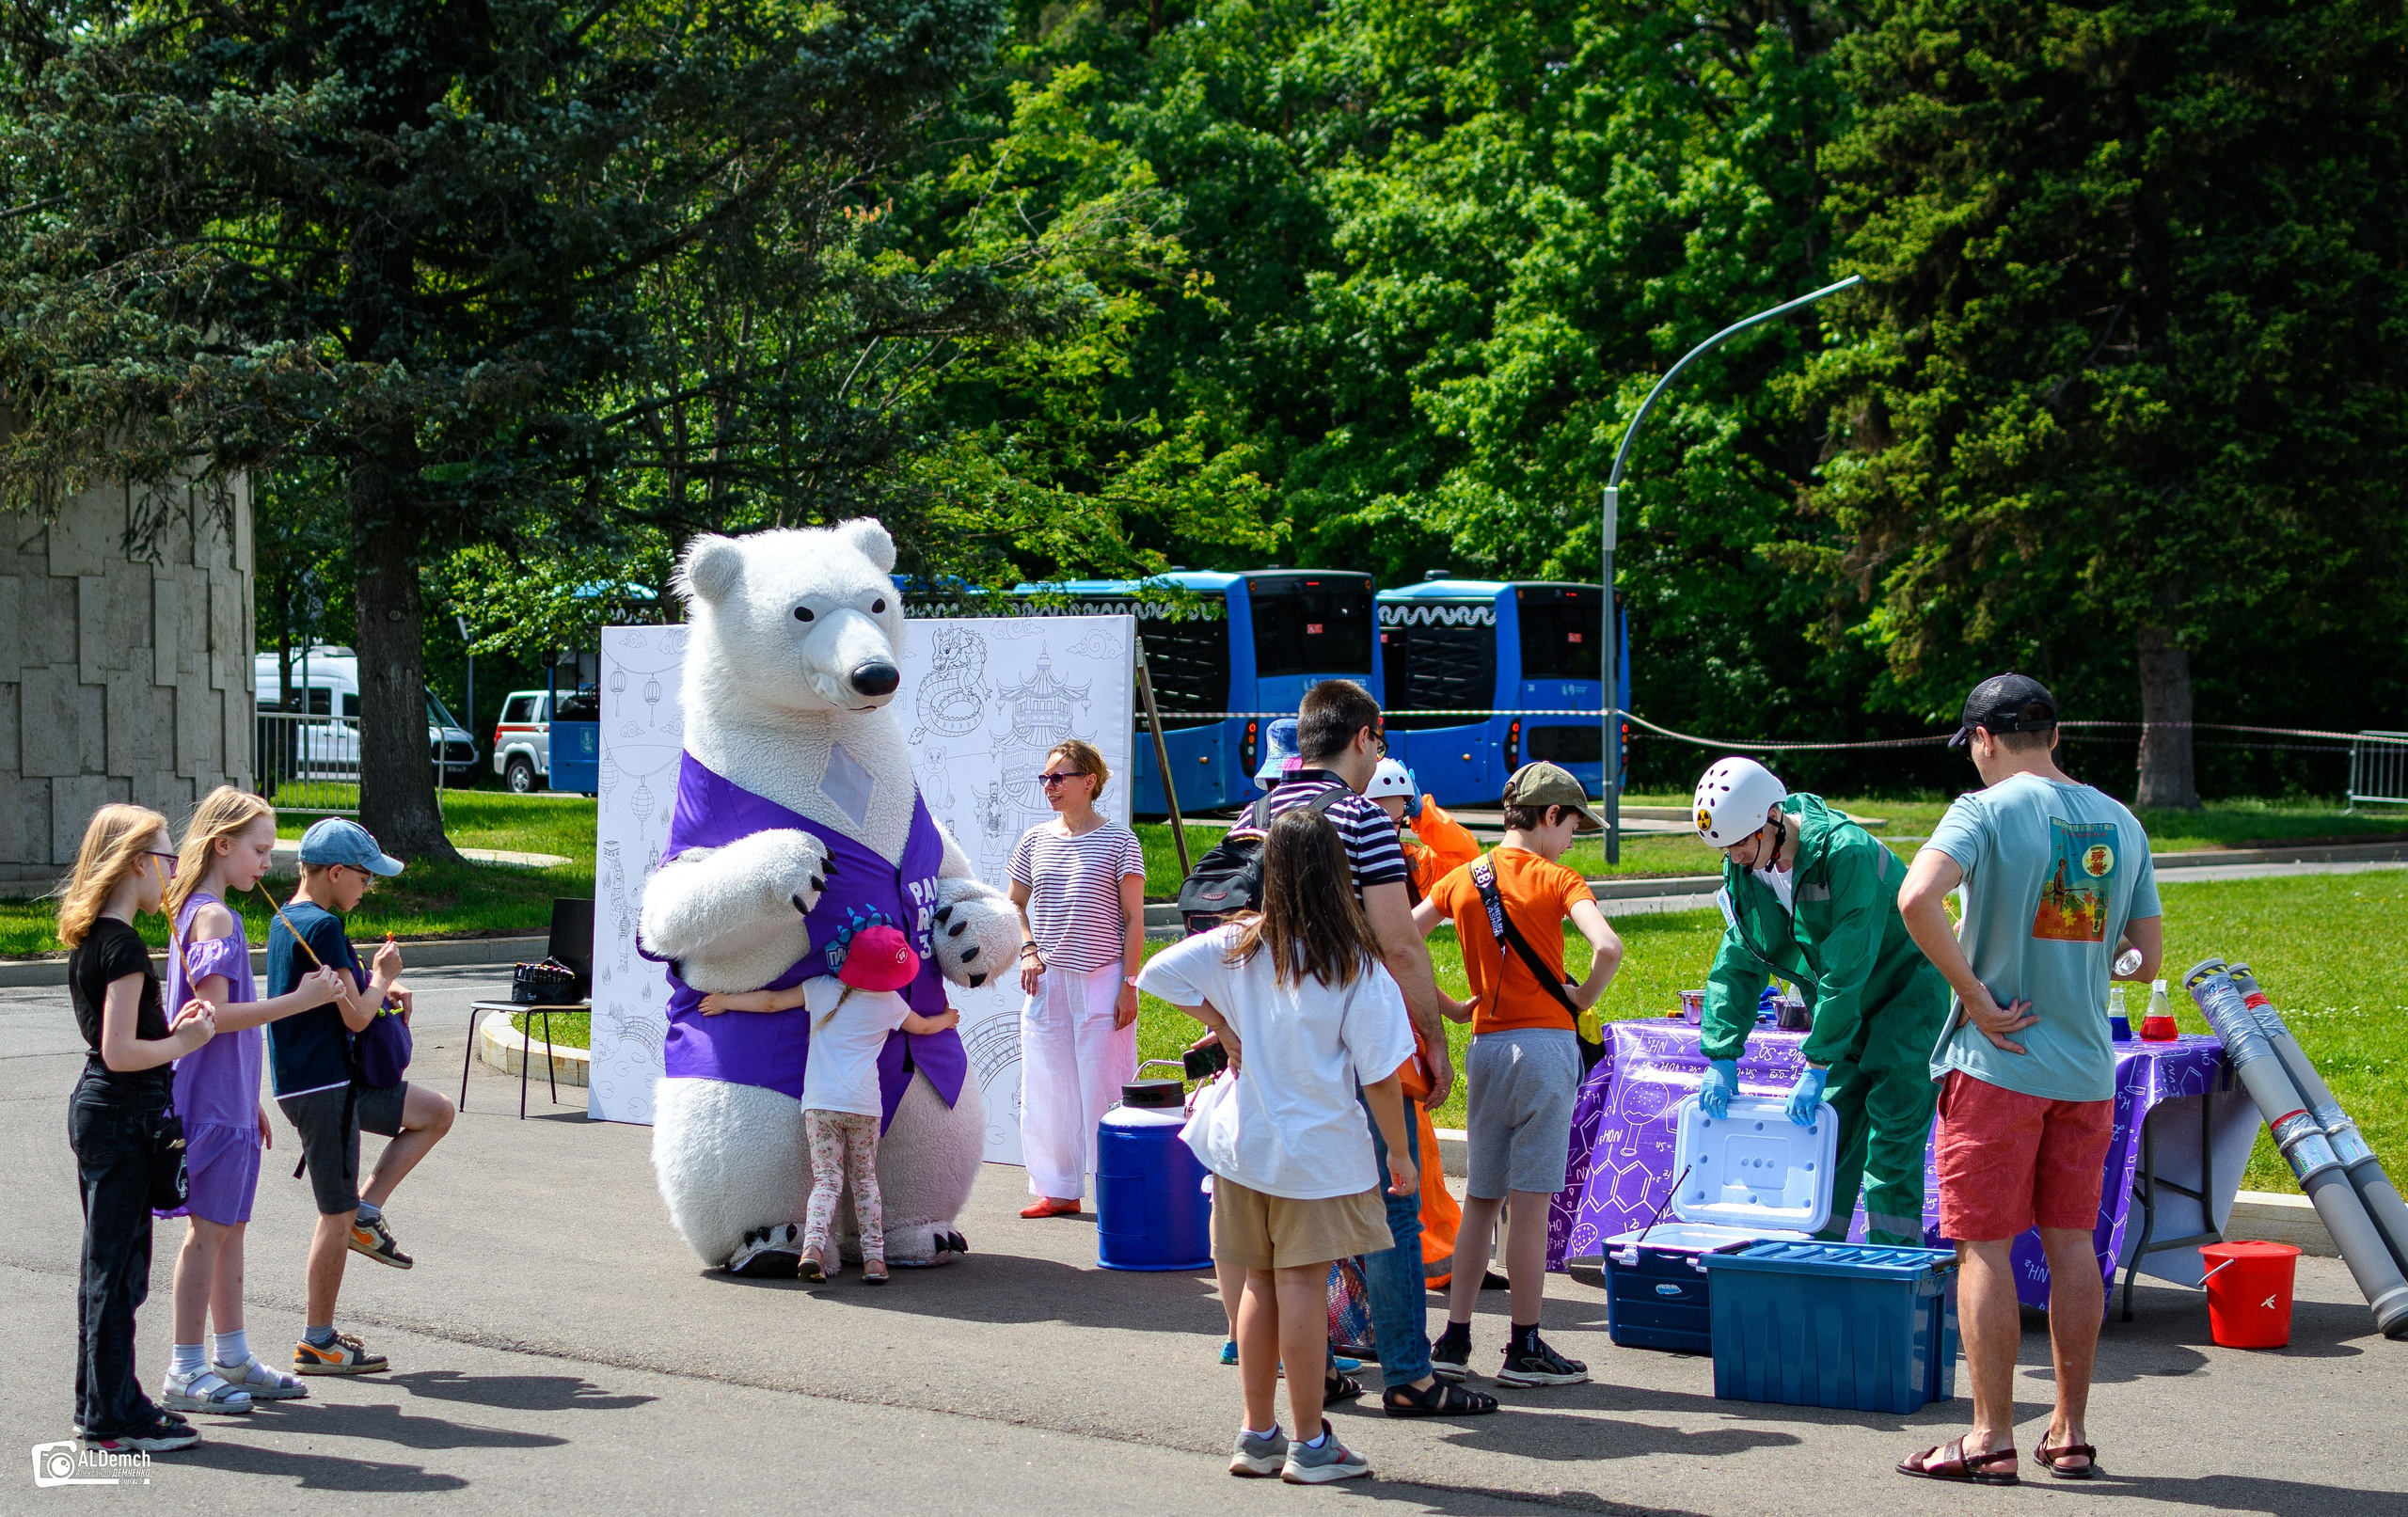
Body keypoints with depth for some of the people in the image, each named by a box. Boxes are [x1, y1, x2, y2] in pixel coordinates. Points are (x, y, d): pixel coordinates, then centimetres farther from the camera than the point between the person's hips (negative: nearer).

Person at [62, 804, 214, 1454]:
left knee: (105, 1264, 15)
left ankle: (100, 1405, 22)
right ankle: (115, 1417, 3)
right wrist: (184, 1043, -10)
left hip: (94, 1110, 10)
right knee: (118, 1268, -3)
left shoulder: (87, 939, 11)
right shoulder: (123, 945, -18)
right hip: (124, 1118, -10)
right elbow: (120, 1052, -24)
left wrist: (169, 1029, 7)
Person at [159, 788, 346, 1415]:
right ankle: (185, 1372, 0)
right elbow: (216, 1013, -23)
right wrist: (299, 999, -23)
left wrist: (250, 1101, 23)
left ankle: (232, 1357, 20)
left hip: (228, 1098, 10)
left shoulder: (199, 911, 15)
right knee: (209, 1228, -5)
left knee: (229, 1227, 14)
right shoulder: (214, 916, -16)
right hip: (213, 1100, -10)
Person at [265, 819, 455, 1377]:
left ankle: (366, 1214, 14)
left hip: (340, 1079, 10)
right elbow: (356, 1015, -20)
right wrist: (383, 977, -1)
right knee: (337, 1213, -3)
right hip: (322, 1087, -10)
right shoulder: (321, 927, -19)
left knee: (438, 1112, 18)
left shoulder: (286, 921, 12)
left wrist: (382, 987, 8)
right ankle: (317, 1343, 4)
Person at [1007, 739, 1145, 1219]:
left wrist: (1129, 984, -8)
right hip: (1047, 981, 5)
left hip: (1102, 980, -5)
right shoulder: (1035, 841, 9)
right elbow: (1015, 904, 23)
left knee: (1102, 1089, -4)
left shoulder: (1119, 842, -3)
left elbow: (1134, 919, -3)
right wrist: (1028, 950, 6)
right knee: (1046, 1087, 6)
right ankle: (1056, 1190, 17)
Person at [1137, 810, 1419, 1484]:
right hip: (1320, 1148, -4)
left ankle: (1257, 1435, 18)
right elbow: (1379, 1072, -10)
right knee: (1304, 1283, -2)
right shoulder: (1354, 966, -11)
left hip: (1242, 1142, 4)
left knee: (1260, 1283, 12)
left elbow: (1159, 971, -6)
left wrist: (1225, 1030, 0)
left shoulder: (1240, 945, -1)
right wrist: (1399, 1153, 1)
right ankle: (1310, 1445, 3)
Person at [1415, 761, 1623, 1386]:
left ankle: (1453, 1340, 11)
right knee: (1531, 1200, -2)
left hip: (1485, 1047, 5)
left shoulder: (1461, 880, 8)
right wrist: (1582, 999, -4)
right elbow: (1608, 947, -21)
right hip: (1544, 1045, -5)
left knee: (1481, 1199, 12)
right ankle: (1525, 1349, 1)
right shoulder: (1556, 879, -6)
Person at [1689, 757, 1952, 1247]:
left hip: (1905, 995, -7)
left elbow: (1845, 972, -30)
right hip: (1839, 1005, 7)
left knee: (1892, 1135, -12)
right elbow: (1736, 966, 0)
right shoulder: (1745, 868, -7)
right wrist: (1721, 1059, -7)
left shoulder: (1847, 852, -30)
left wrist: (1816, 1068, -28)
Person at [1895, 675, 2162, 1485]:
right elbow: (2148, 957, 11)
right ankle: (2070, 1434, 17)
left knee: (1986, 1246, 1)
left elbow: (1917, 898, -27)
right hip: (2086, 1067, 5)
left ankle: (1991, 1439, 2)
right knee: (2071, 1243, 12)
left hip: (1997, 1062, -5)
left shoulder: (1987, 811, -10)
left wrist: (1975, 995, -19)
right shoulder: (2120, 824, 8)